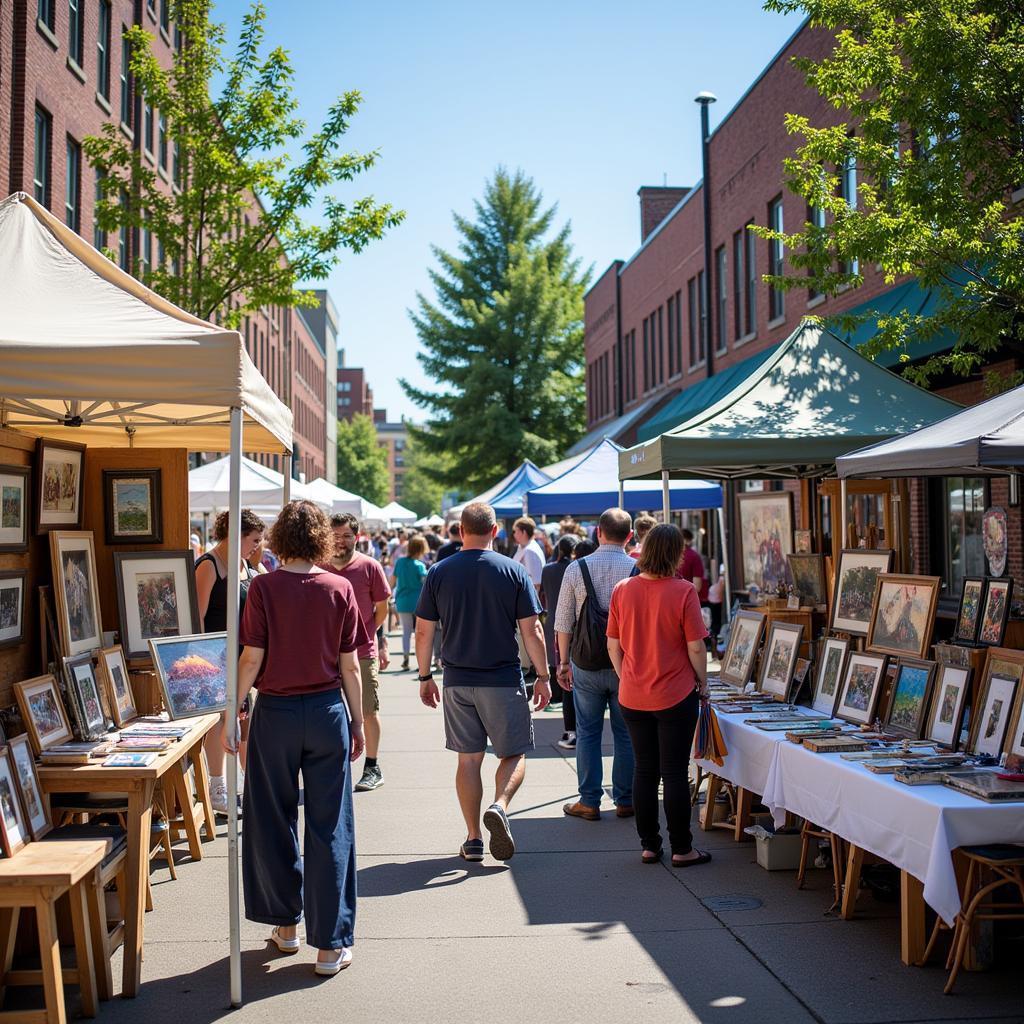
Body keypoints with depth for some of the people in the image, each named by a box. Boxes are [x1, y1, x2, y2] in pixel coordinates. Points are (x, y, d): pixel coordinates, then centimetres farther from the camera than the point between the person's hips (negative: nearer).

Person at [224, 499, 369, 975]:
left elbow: (252, 659, -9)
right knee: (329, 827, 6)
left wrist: (231, 714, 0)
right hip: (328, 710, 1)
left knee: (273, 820, 15)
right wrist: (358, 722, 9)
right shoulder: (340, 589, -3)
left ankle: (285, 924, 27)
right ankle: (330, 944, 9)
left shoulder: (263, 587, -7)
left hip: (276, 712, -1)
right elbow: (350, 666, 0)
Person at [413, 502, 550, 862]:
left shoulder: (439, 573, 0)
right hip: (504, 681, -2)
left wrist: (425, 677, 13)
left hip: (457, 682, 2)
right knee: (514, 754, 10)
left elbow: (423, 632, 2)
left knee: (468, 759, 11)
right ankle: (499, 806, -16)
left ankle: (473, 839, 13)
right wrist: (543, 677, 4)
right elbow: (532, 631, -5)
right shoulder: (513, 571, -5)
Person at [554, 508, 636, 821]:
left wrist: (564, 661, 10)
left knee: (587, 733, 10)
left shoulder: (576, 569, -4)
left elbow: (564, 622, 0)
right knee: (626, 735, 11)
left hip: (586, 665, 0)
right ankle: (625, 801, 18)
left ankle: (589, 802, 14)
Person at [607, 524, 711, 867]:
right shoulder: (683, 591, -13)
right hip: (676, 696, -4)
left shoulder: (622, 590, -2)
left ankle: (649, 845, 19)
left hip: (633, 697, 4)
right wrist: (702, 683, 4)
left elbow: (613, 645, 4)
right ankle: (681, 849, 12)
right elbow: (695, 647, -11)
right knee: (675, 773, 4)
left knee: (644, 771, 12)